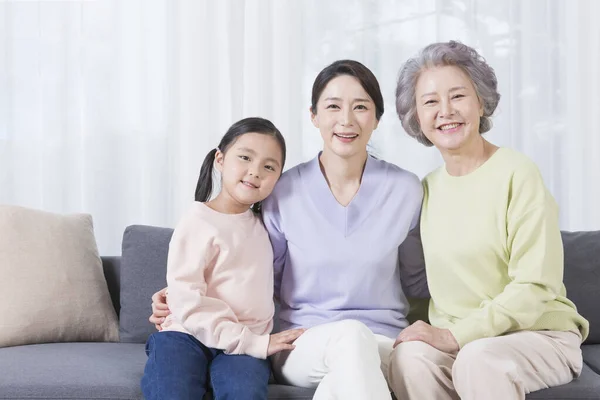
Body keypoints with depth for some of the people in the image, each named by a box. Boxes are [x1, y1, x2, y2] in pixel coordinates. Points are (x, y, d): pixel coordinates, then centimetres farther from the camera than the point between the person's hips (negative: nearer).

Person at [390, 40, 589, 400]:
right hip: (459, 340, 4)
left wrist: (456, 335, -19)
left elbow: (535, 286, -14)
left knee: (478, 358, -35)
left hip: (541, 334, -4)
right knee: (411, 355, -28)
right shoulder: (428, 188, 7)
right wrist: (435, 331, -7)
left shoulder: (517, 173, -10)